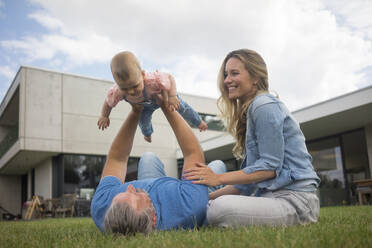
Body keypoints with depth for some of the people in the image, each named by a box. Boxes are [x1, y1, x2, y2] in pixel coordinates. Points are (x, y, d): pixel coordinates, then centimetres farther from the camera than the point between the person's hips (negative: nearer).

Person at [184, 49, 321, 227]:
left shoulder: (264, 106, -11)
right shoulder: (249, 112, 20)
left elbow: (270, 166, -18)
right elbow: (248, 180, 16)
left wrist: (218, 178, -17)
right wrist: (208, 195, 9)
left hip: (294, 199, -9)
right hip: (269, 195, 9)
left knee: (221, 209, -33)